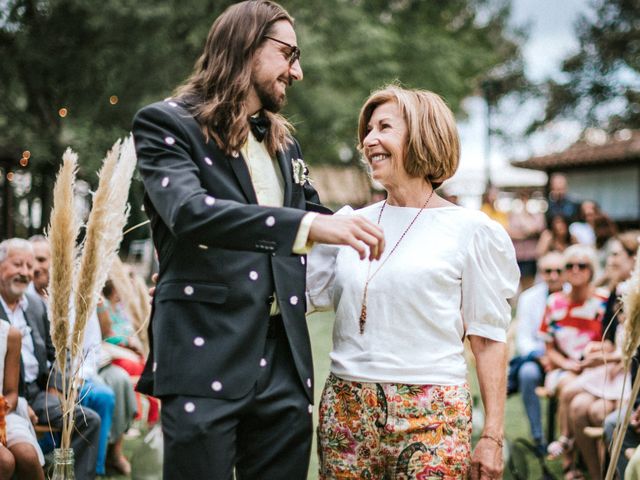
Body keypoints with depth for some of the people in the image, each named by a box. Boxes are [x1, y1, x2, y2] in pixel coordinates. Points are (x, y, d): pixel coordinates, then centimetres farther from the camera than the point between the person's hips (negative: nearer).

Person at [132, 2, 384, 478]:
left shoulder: (285, 144, 19)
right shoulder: (167, 124, -2)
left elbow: (317, 218, 32)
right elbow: (189, 211, -21)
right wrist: (308, 225, -32)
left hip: (285, 363, 6)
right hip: (207, 356, -6)